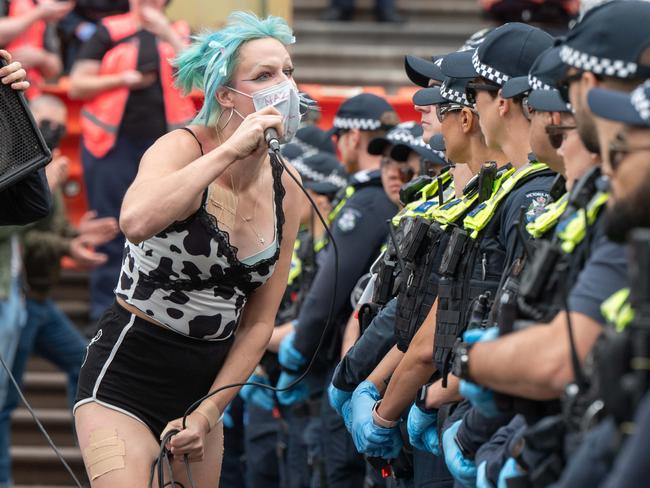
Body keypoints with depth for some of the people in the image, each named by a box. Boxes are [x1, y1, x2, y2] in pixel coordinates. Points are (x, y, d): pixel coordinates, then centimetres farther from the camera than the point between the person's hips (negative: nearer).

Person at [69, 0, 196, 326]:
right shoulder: (110, 32, 6)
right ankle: (104, 309, 6)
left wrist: (167, 33, -13)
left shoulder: (180, 34, 10)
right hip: (114, 145, -1)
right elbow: (77, 85, 4)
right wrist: (122, 79, -11)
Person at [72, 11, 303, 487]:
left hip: (205, 384, 6)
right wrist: (231, 150, -32)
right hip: (127, 377, -6)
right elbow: (137, 222, -39)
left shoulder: (286, 189, 2)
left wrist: (209, 412, -1)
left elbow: (259, 322, 7)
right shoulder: (182, 148, -15)